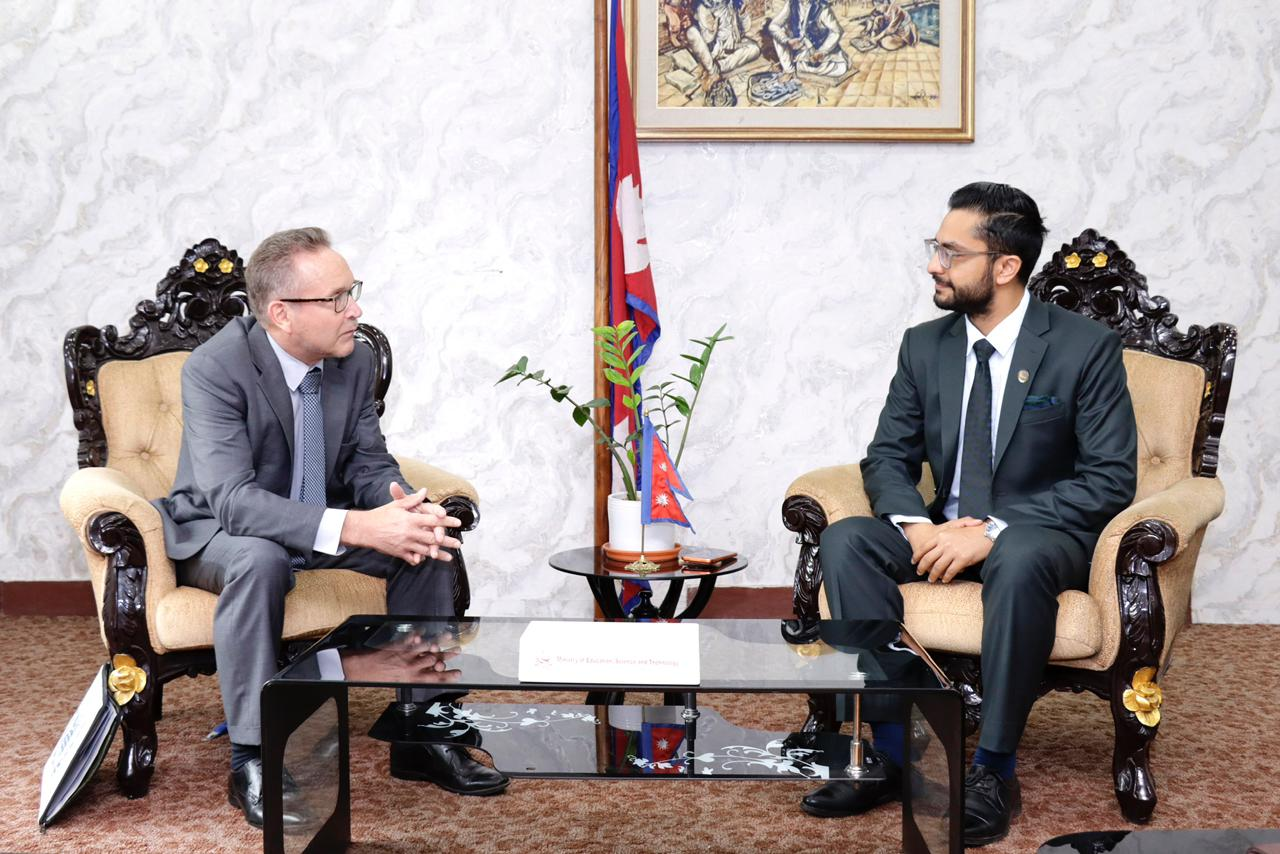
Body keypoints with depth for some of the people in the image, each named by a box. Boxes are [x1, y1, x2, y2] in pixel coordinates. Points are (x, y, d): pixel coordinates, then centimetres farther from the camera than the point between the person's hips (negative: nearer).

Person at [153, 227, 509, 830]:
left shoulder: (355, 361, -7)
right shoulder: (215, 368, -26)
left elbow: (369, 465, -2)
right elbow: (233, 499, -35)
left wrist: (403, 508, -28)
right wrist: (355, 528, -45)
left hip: (321, 520, 6)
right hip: (220, 531, -6)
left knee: (430, 541, -14)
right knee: (260, 559, -39)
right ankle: (252, 761, -27)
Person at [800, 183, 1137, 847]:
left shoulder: (1086, 348, -9)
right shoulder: (924, 346, 5)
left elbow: (1111, 479, -13)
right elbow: (887, 458, 6)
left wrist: (994, 532, -24)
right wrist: (919, 528, -18)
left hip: (1042, 534, -5)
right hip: (947, 530, 5)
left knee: (1018, 560, -40)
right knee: (845, 542, -22)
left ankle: (994, 770, -27)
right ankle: (892, 752, -21)